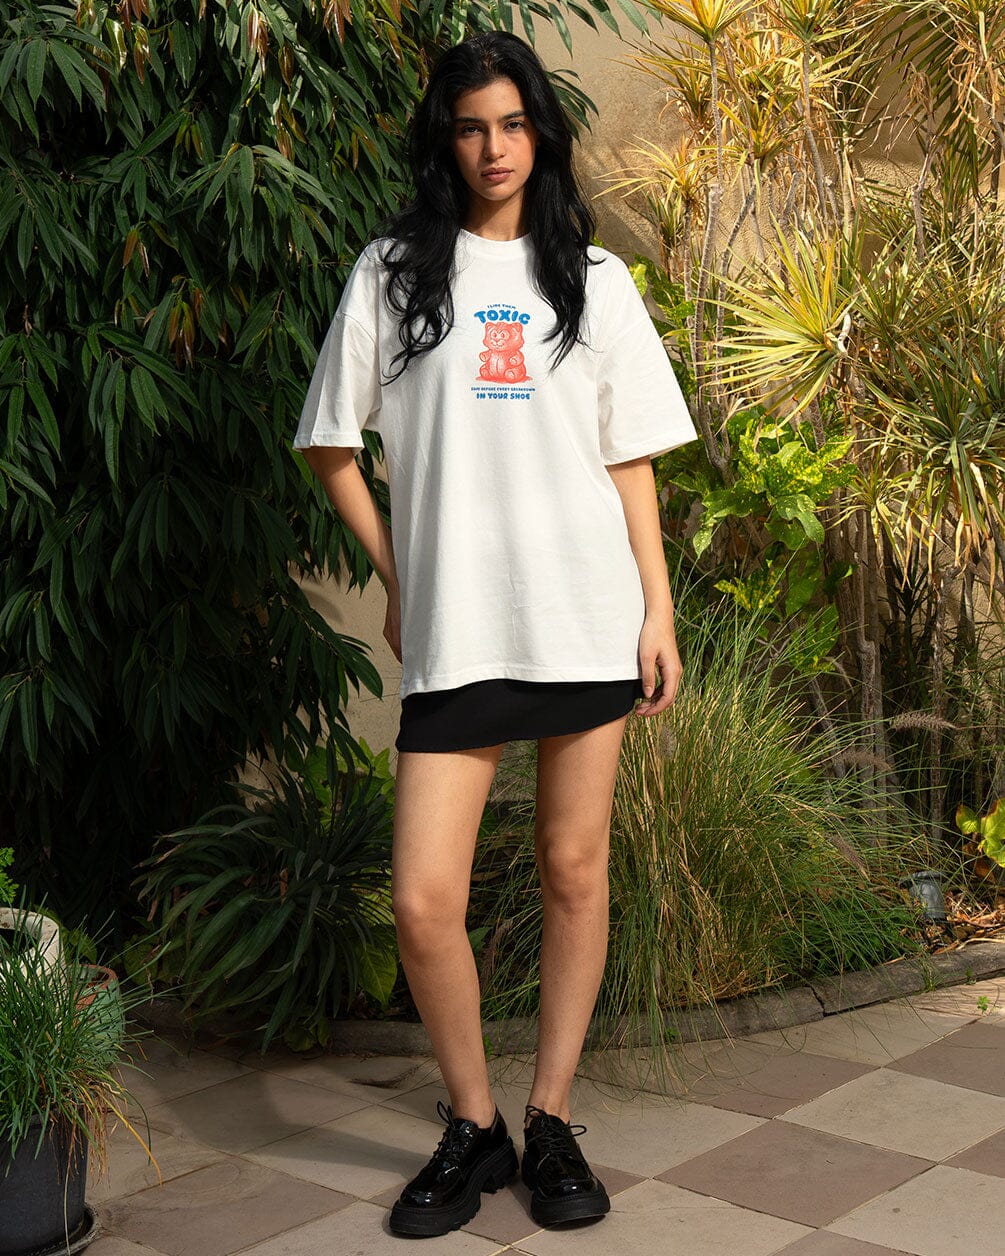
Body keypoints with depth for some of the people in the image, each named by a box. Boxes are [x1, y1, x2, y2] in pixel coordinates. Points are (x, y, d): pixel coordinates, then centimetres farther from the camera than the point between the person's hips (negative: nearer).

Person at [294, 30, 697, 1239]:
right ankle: (472, 1128, 16)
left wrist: (660, 605, 4)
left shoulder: (592, 278, 11)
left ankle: (552, 1123, 22)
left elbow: (630, 457, 10)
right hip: (453, 627, -1)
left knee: (575, 872, 6)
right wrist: (396, 575, 7)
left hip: (589, 617, 1)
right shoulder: (393, 271, 8)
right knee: (423, 900, -7)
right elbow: (332, 447, 11)